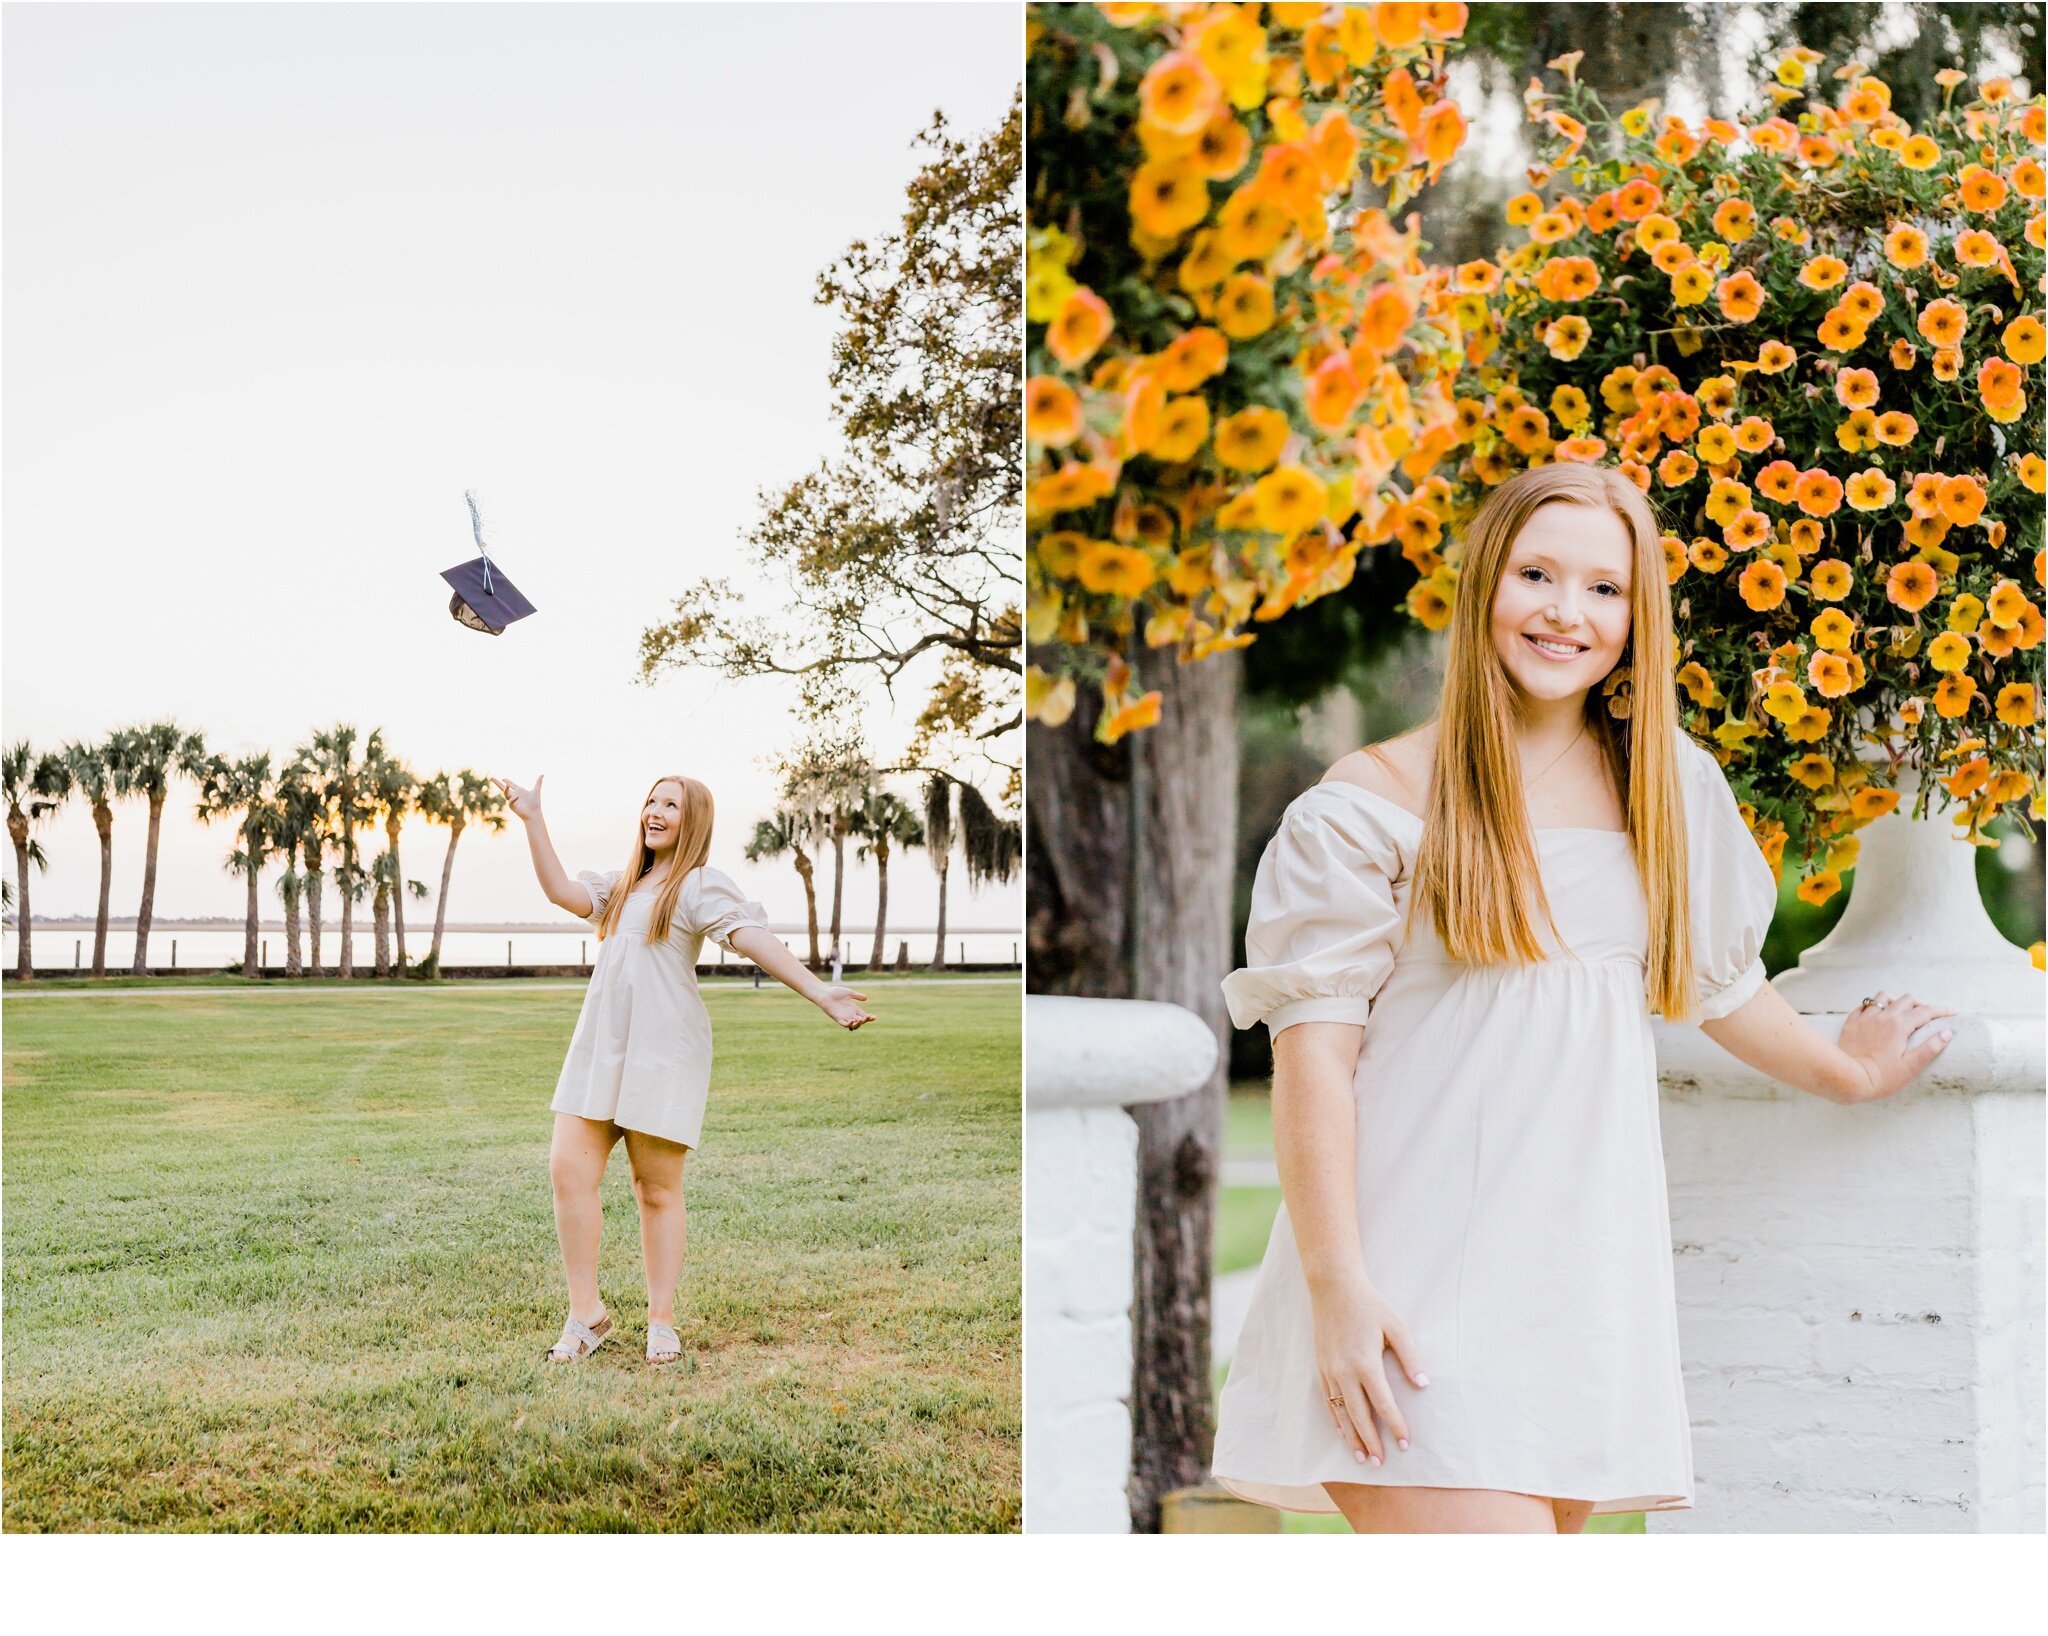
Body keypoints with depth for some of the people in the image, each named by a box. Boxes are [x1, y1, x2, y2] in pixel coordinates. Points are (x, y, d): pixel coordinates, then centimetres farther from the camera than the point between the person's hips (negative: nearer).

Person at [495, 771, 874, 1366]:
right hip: (598, 1046, 6)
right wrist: (532, 820, 6)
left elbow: (751, 937, -17)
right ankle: (586, 1312, 5)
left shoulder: (700, 884, -3)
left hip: (662, 1051, -6)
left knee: (657, 1187, -1)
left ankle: (661, 1322, 9)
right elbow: (563, 893, 10)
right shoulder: (621, 885, 21)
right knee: (569, 1170, -4)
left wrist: (818, 992, -30)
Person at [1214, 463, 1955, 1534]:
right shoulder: (1378, 799, -2)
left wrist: (1848, 1074, 45)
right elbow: (1312, 1050, -6)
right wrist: (1336, 1286, -13)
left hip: (1581, 1275, 5)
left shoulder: (1668, 789, 13)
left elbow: (1719, 980, 30)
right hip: (1416, 1286, -5)